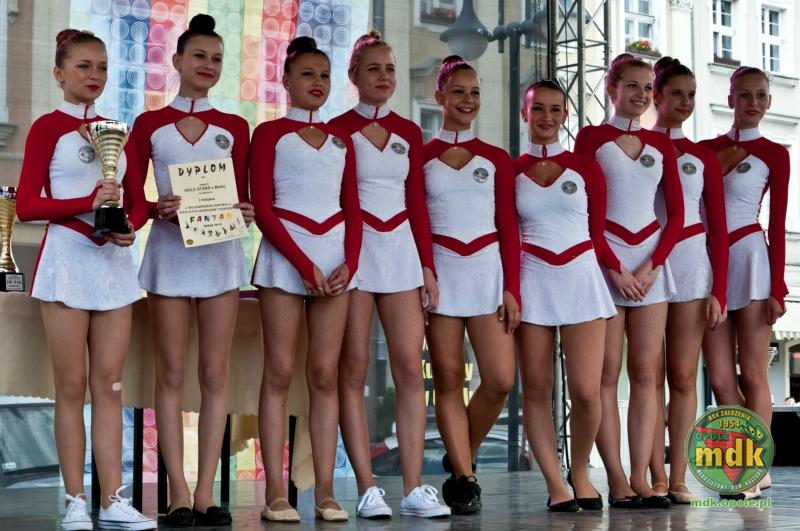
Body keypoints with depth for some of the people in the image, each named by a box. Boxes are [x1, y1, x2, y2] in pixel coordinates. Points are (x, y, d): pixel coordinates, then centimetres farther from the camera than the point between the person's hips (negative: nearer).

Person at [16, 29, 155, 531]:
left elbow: (138, 201, 13)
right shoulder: (48, 127, -1)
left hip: (115, 261, 5)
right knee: (72, 385, -2)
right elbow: (26, 205, -8)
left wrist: (131, 226, -9)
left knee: (110, 384, 3)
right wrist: (89, 202, -19)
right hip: (68, 257, -5)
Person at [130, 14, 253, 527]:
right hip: (170, 250, -1)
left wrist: (243, 213, -11)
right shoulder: (150, 125, 6)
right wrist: (159, 210, -16)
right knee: (172, 373, -2)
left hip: (220, 253, 2)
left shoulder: (234, 128, 11)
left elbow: (242, 195, 11)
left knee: (215, 373, 0)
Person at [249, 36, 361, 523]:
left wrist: (349, 262, -4)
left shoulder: (341, 140, 17)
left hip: (335, 256, 4)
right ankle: (276, 493, -5)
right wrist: (304, 264, -12)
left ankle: (325, 491, 1)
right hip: (285, 256, -4)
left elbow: (352, 210, 13)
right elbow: (262, 209, -3)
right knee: (280, 373, -5)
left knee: (325, 375, 1)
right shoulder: (270, 133, 5)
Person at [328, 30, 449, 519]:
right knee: (354, 370, -4)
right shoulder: (337, 130, 2)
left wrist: (428, 267, 8)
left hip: (401, 250, 4)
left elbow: (417, 204, 14)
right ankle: (368, 488, -2)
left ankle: (414, 488, -2)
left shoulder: (409, 133, 14)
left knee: (411, 369, -3)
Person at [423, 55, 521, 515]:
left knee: (501, 380, -8)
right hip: (440, 270, -1)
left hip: (488, 270, 1)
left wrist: (512, 288, -2)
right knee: (449, 380, -2)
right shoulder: (420, 156, 7)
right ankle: (464, 478, 4)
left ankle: (461, 458, 15)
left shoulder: (497, 159, 12)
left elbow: (509, 229, 8)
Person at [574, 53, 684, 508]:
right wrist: (614, 268, -11)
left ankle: (641, 477, -2)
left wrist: (651, 266, -6)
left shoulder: (661, 143, 14)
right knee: (608, 373, -5)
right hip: (604, 259, -3)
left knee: (646, 372, -2)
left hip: (651, 260, 3)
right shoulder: (592, 137, 4)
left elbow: (677, 214, 9)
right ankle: (617, 480, -5)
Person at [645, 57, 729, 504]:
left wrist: (719, 292, -2)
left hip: (691, 264, 1)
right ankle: (657, 477, -1)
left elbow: (718, 229, 7)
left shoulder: (703, 156, 11)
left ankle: (678, 478, -1)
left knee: (683, 374, -2)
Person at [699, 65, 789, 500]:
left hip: (749, 257, -4)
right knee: (721, 380, 1)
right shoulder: (706, 149, 15)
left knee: (752, 375, -4)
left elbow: (778, 224, -1)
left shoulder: (774, 154, 5)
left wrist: (777, 287, -7)